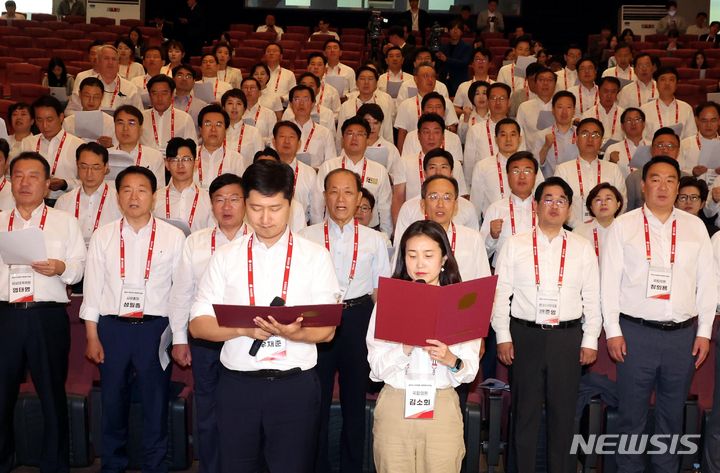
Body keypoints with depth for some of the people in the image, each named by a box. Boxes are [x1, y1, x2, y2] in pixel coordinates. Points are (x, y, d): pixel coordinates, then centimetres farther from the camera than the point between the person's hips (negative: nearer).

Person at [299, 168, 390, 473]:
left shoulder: (374, 240, 5)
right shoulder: (307, 237, 2)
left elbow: (380, 291, 7)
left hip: (358, 320, 1)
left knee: (355, 398, 12)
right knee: (316, 400, 8)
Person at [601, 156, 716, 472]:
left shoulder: (695, 227, 9)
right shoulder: (623, 226, 2)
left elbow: (707, 283, 10)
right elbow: (609, 282, -1)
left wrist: (704, 332, 6)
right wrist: (613, 331, -5)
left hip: (683, 333, 3)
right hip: (636, 332, -2)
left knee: (673, 413, 12)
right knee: (632, 412, 4)